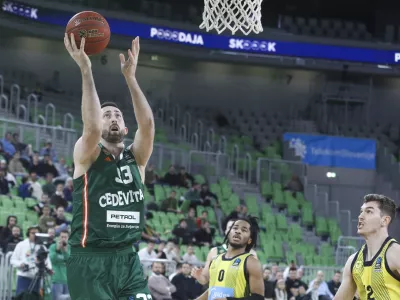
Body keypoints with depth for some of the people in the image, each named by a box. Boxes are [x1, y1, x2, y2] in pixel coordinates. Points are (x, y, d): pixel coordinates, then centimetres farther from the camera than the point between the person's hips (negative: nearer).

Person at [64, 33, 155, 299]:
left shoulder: (136, 158, 12)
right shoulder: (87, 155, 0)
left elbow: (148, 124, -6)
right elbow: (91, 127, -22)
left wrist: (130, 77, -11)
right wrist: (86, 71, -23)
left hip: (128, 259, 5)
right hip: (90, 260, -4)